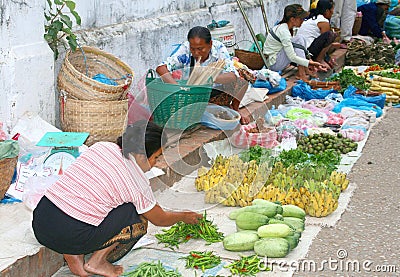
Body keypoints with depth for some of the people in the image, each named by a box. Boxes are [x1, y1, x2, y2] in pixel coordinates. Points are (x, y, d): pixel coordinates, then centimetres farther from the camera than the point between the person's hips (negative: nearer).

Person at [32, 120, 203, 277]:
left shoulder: (101, 147, 10)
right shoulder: (138, 182, -5)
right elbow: (160, 220, 12)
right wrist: (184, 217, 32)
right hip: (70, 237, -6)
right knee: (138, 216, 7)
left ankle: (74, 257, 14)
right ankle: (96, 262, 9)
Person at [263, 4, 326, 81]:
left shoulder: (282, 26, 7)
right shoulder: (283, 31, -22)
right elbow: (292, 57, -25)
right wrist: (309, 63, -22)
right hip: (273, 64, -10)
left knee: (302, 40, 8)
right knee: (299, 40, -17)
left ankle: (305, 70, 1)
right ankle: (301, 74, -17)